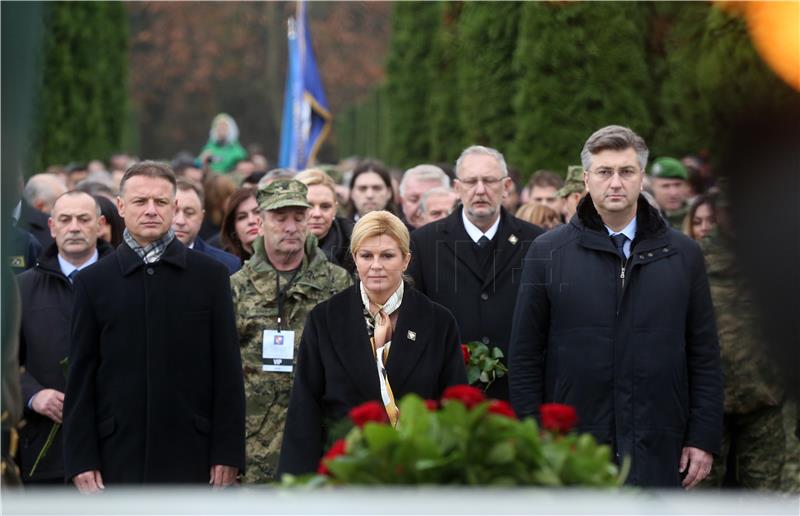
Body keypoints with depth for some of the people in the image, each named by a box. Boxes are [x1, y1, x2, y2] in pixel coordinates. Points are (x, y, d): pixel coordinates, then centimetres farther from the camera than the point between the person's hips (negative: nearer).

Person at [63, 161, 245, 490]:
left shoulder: (210, 275, 5)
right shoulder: (93, 281, 6)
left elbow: (227, 369, 3)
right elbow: (81, 376, 5)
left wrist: (227, 451, -3)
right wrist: (81, 459, -2)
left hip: (191, 456, 0)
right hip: (118, 459, 0)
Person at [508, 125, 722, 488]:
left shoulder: (682, 254, 7)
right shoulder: (548, 252, 3)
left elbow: (704, 355, 8)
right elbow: (525, 356, 3)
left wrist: (704, 438, 2)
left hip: (657, 454, 1)